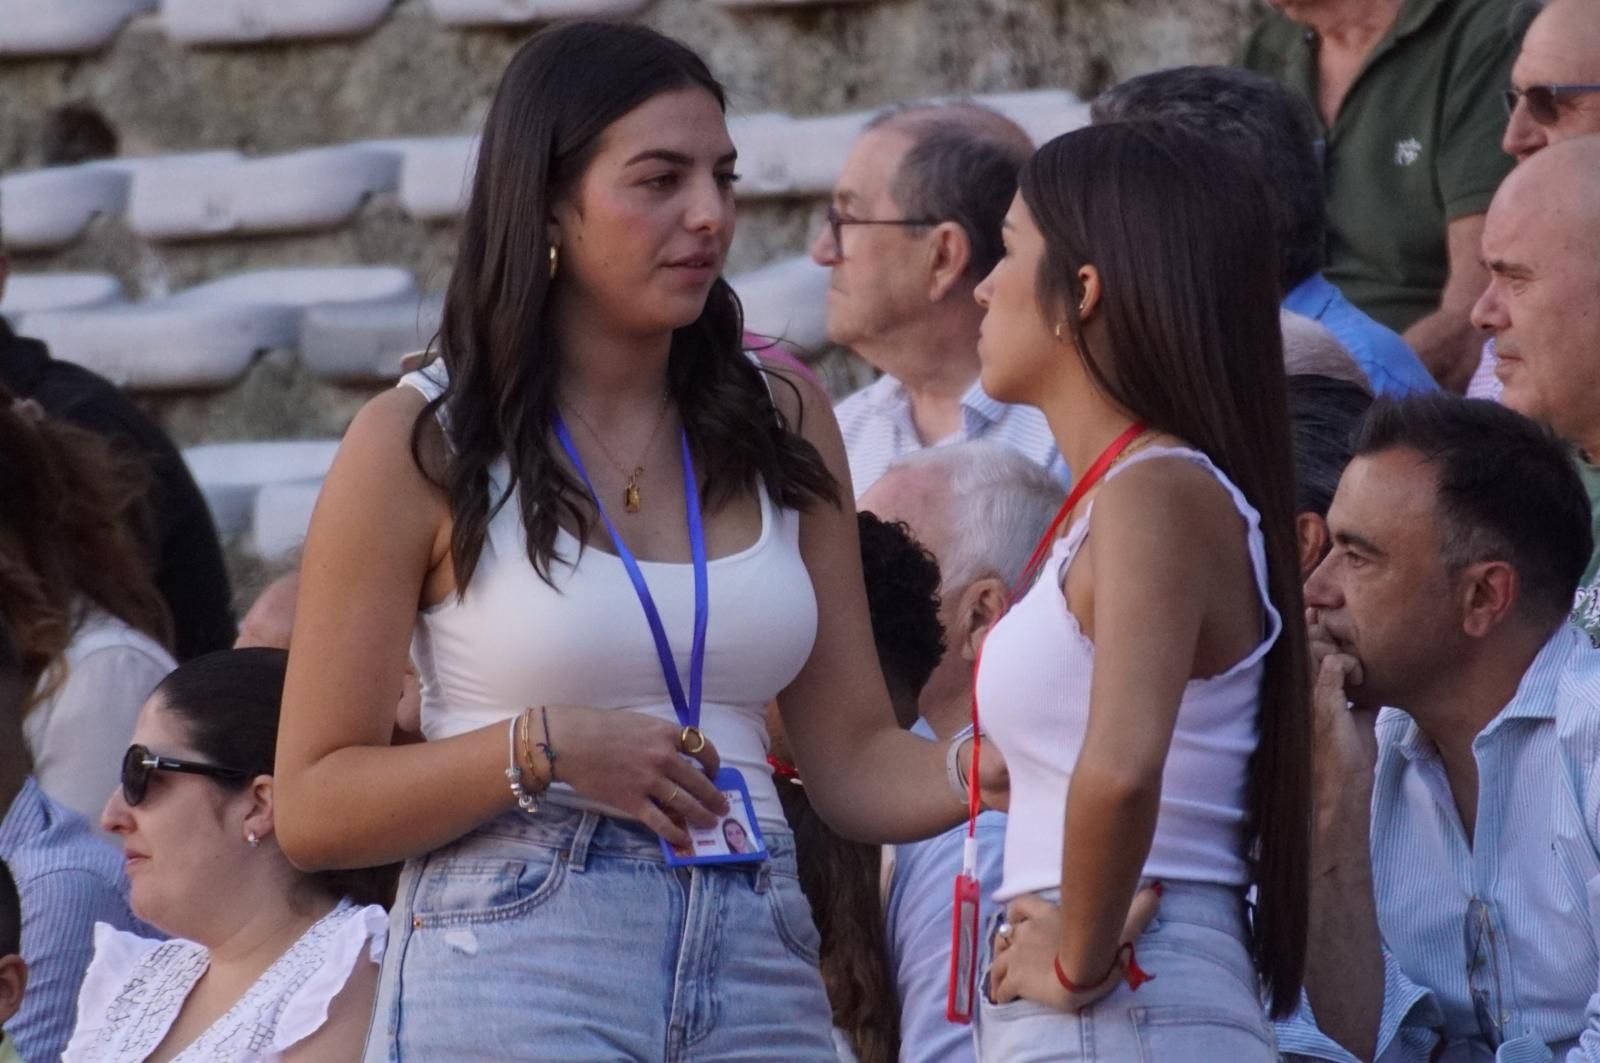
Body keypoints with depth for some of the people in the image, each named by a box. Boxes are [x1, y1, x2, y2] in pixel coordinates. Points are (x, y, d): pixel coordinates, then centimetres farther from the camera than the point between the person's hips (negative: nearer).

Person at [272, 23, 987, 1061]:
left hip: (757, 974, 4)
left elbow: (855, 765, 8)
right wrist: (543, 752, -16)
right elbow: (313, 808, -3)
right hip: (515, 965, -4)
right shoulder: (417, 447, -2)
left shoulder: (784, 423, 9)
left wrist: (1005, 762, -12)